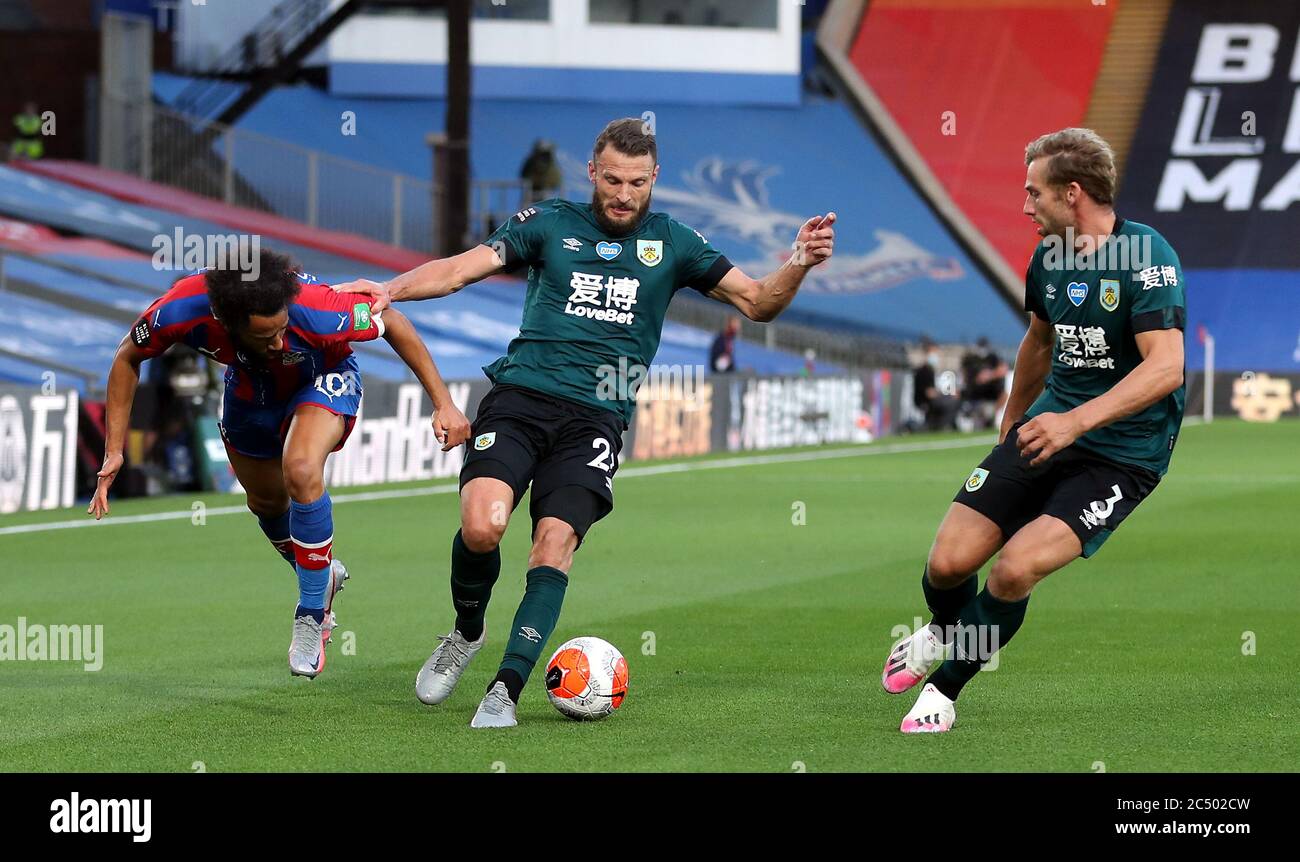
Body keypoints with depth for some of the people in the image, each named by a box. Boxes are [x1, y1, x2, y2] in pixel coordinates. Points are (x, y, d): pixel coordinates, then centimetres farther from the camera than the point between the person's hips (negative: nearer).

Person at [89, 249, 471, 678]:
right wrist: (114, 449, -15)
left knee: (301, 471, -30)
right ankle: (323, 575, 51)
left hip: (323, 380, -4)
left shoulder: (314, 309, -43)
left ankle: (312, 613, -12)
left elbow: (392, 324, -24)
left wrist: (443, 402, -23)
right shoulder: (181, 312, -37)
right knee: (265, 502, 18)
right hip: (250, 390, 4)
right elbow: (128, 358, -14)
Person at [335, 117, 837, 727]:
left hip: (595, 418, 1)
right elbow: (461, 269, 4)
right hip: (520, 397, -1)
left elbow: (757, 303, 15)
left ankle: (506, 689, -16)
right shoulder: (550, 224, 11)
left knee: (556, 539, -20)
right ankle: (466, 633, 9)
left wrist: (797, 265, -5)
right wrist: (391, 288, -13)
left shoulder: (671, 242, 14)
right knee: (482, 524, -21)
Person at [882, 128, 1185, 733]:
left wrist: (1076, 421, -37)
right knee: (948, 562, -8)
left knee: (1015, 569, -24)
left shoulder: (1146, 255, -18)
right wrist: (1012, 421, 37)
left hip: (1123, 453, -6)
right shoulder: (1048, 256, 6)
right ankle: (941, 631, 29)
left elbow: (1166, 367, -28)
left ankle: (944, 687, 1)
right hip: (1046, 431, 6)